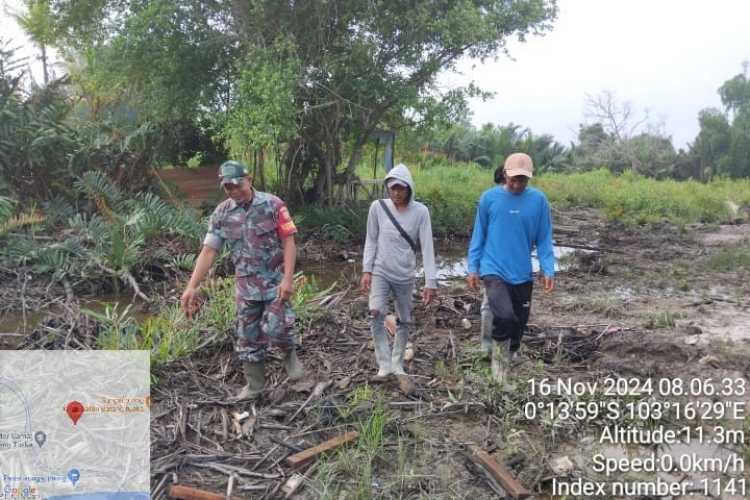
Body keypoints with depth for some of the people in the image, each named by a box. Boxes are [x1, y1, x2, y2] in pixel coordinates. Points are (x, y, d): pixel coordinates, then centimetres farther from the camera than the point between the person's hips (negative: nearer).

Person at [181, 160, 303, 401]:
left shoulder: (272, 205, -9)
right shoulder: (221, 214, 0)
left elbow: (288, 242, -10)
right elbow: (208, 251, -3)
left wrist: (288, 278, -19)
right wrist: (192, 286, -11)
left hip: (275, 281, -3)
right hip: (246, 285, 4)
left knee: (274, 329, -12)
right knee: (247, 337, 8)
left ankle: (289, 353, 21)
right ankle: (254, 385, 24)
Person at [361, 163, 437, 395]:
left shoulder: (420, 211, -9)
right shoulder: (378, 207, -6)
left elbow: (427, 247, -11)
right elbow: (371, 240, 1)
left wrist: (431, 281, -16)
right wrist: (366, 270, -5)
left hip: (406, 276, 1)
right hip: (380, 272, 0)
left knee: (404, 322, 8)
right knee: (376, 314, -18)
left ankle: (397, 366, 25)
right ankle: (385, 365, -4)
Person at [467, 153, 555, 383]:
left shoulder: (538, 200, -3)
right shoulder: (489, 198, -5)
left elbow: (544, 239, 1)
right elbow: (478, 235, 2)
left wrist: (548, 270, -6)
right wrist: (473, 268, 1)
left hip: (522, 274, 3)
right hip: (494, 270, -2)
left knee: (519, 321, 14)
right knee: (504, 315, -23)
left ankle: (510, 356, 42)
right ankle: (499, 354, 4)